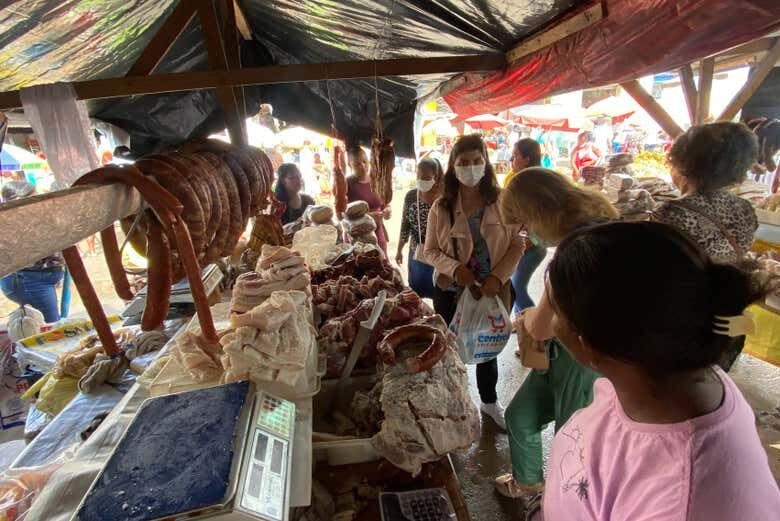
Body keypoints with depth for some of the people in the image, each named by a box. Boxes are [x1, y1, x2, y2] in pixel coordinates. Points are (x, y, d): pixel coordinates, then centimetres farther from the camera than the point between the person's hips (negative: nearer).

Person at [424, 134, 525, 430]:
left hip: (492, 289, 1)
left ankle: (489, 402, 42)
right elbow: (431, 251, -4)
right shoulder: (441, 208, -6)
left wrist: (497, 277, -17)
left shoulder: (501, 202, -7)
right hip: (450, 290, 0)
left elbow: (517, 245, -4)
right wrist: (456, 270, -21)